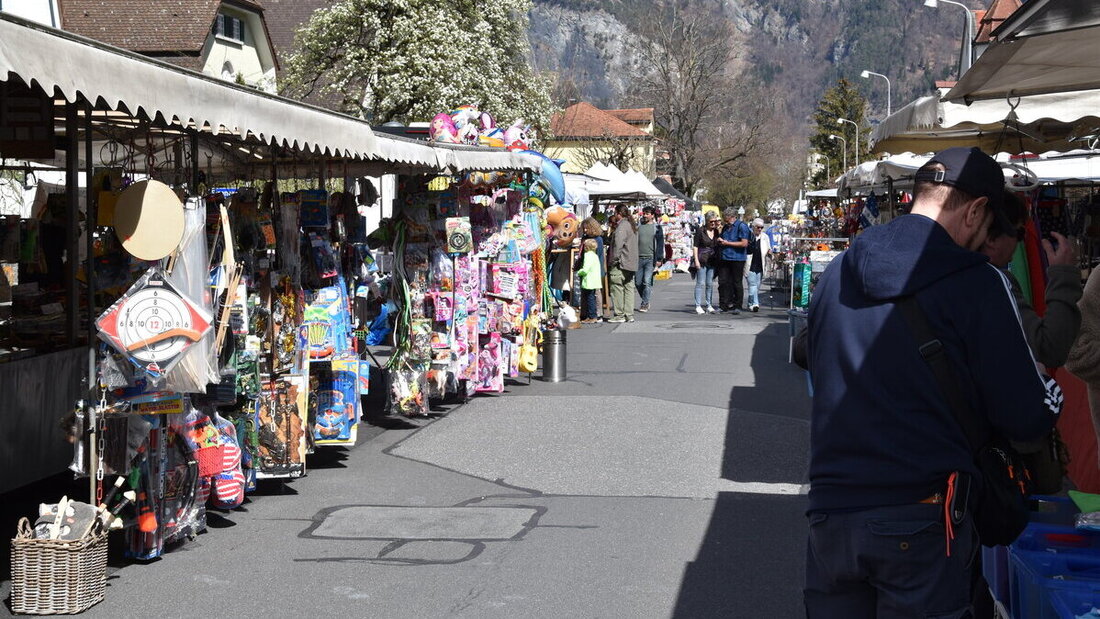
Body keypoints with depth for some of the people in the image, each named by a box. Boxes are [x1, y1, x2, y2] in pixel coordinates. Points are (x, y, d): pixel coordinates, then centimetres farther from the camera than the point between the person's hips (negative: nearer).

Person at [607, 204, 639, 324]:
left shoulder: (622, 227, -14)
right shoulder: (632, 225, 17)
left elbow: (618, 245, -20)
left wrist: (614, 260, -14)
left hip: (620, 264, -10)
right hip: (631, 263, 10)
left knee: (617, 287, -4)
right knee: (629, 288, 10)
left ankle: (619, 315, -4)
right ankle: (629, 314, 10)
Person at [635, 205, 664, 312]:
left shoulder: (657, 227, 3)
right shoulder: (638, 226, 12)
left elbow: (660, 243, 1)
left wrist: (659, 259, -6)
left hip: (650, 259, -4)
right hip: (639, 258, 4)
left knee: (647, 281, -12)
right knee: (638, 283, 5)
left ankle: (645, 304, -7)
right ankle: (646, 302, 21)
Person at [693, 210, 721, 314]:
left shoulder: (717, 231, 10)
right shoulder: (701, 230, -3)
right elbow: (695, 246, -4)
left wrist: (720, 231, -2)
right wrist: (696, 260, -11)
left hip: (712, 261, 4)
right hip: (702, 260, -4)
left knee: (710, 284, 8)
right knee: (701, 283, -5)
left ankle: (709, 305, 14)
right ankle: (698, 306, -4)